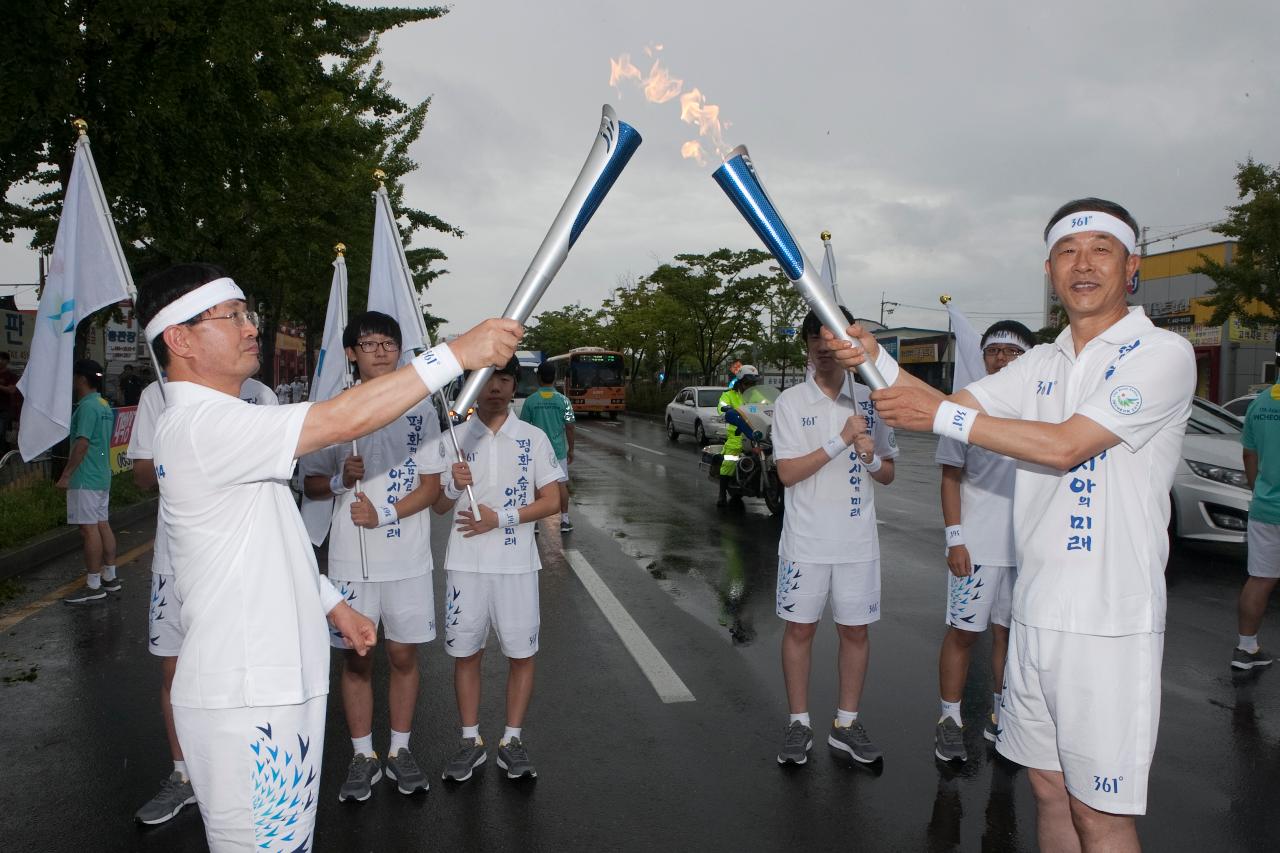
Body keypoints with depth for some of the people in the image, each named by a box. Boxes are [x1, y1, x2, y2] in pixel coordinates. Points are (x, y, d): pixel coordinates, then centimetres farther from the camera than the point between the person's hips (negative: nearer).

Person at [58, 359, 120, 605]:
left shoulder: (87, 406, -15)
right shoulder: (104, 405, 14)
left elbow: (82, 443, -21)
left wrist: (66, 475, -17)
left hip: (85, 478, -9)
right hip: (102, 475, 9)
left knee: (89, 529, -6)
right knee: (102, 525, 13)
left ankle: (93, 587, -2)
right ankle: (110, 577, 19)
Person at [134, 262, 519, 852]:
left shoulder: (212, 423, 14)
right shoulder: (202, 425, -21)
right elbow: (343, 420, -31)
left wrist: (334, 604, 19)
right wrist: (457, 353, -28)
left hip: (273, 684, 10)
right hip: (245, 698, -10)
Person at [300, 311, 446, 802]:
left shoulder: (420, 410, 1)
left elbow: (432, 485, -1)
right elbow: (311, 486, 7)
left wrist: (384, 514, -15)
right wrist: (341, 479, -15)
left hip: (408, 559, 0)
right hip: (350, 559, 0)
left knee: (404, 655, 9)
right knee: (355, 658, 8)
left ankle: (399, 750, 26)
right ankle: (363, 757, 24)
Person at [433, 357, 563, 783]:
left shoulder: (533, 438, 1)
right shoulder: (453, 439, 3)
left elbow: (552, 501, -2)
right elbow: (439, 505, 6)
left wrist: (500, 517, -13)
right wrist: (455, 486, -17)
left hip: (516, 563, -1)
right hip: (465, 562, 1)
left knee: (521, 653, 5)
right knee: (465, 652, 9)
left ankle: (512, 740, 20)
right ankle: (471, 741, 24)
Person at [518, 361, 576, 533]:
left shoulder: (530, 400, -6)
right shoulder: (563, 400, -6)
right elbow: (569, 427, -4)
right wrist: (571, 449, 7)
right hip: (558, 449, 0)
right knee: (562, 484, 8)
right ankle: (565, 520, 11)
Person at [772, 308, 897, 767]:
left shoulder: (869, 400, 5)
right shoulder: (790, 402, -3)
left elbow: (888, 474, 9)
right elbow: (788, 472, -11)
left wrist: (871, 457, -14)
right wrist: (841, 441, -19)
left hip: (858, 539, 2)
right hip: (806, 539, -2)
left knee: (856, 630, 9)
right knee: (799, 628, 6)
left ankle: (846, 723, 25)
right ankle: (799, 723, 21)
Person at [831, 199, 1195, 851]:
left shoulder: (1162, 354, -9)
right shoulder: (1041, 365, 12)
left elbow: (1065, 446, -20)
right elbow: (949, 409, 4)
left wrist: (943, 415, -19)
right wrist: (876, 359, -11)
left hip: (1110, 620, -6)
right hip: (1036, 608, 6)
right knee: (1048, 786, 18)